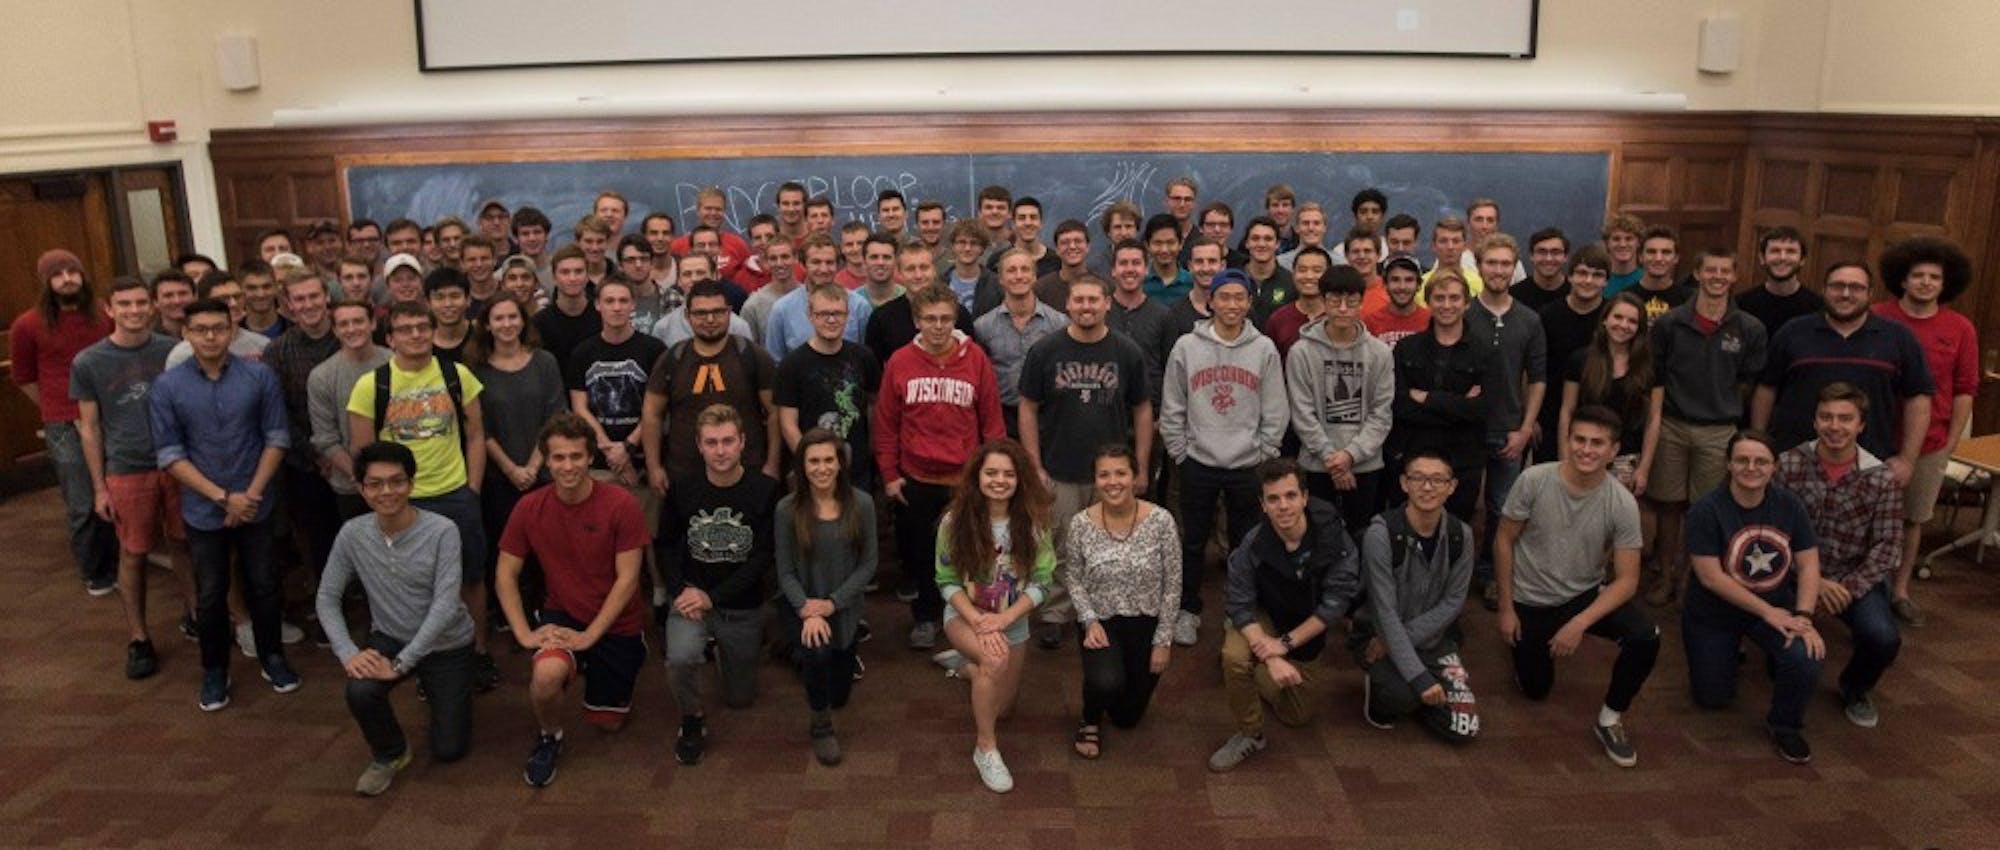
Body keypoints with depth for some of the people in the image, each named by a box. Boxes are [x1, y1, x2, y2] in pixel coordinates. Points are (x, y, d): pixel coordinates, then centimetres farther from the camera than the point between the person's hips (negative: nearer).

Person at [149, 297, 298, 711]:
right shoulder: (167, 387, -9)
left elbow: (277, 437, -4)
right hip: (203, 510, 0)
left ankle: (272, 657, 31)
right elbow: (169, 454, -8)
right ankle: (214, 671, 28)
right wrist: (223, 497, -13)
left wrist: (252, 494, -10)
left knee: (263, 586, 11)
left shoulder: (259, 376, -8)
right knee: (210, 596, 10)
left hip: (255, 505, 0)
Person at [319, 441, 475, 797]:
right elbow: (327, 597, -6)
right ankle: (389, 754, 2)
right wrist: (348, 652, -22)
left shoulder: (442, 531, -24)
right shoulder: (352, 534, -12)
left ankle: (436, 691, 34)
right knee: (360, 692, -31)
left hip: (446, 645, -2)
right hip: (390, 638, 2)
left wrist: (401, 663, -30)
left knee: (448, 751, 0)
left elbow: (446, 604, -27)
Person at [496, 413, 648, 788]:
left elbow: (627, 579, -16)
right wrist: (525, 634, -15)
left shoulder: (621, 504, -19)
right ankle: (549, 737, 1)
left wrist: (589, 636, -20)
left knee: (608, 723, 10)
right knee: (546, 675, -33)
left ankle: (595, 670, 43)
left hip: (617, 625, 0)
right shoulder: (530, 507, -10)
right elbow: (505, 576, -3)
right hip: (562, 615, 1)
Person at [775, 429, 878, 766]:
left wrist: (832, 603, -18)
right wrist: (807, 611, -25)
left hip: (845, 605, 2)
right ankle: (821, 725, -5)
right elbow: (786, 573, -11)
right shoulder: (787, 509, -14)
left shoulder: (861, 504, -13)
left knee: (839, 695, 8)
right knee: (817, 650, -32)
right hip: (804, 603, -1)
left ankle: (844, 657, 47)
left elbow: (868, 564, -9)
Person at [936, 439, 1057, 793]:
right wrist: (978, 621, -25)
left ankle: (971, 667, 47)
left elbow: (1042, 581, -12)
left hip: (1013, 621, 3)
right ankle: (985, 748, -16)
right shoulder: (955, 520, -18)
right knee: (996, 659, -36)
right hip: (965, 615, -3)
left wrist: (1003, 619, -24)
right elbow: (947, 581, -12)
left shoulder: (1034, 523, -16)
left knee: (1000, 708, 15)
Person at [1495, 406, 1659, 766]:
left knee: (1646, 638, -26)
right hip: (1531, 602, 0)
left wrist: (1579, 624, -26)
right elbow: (1504, 540, -7)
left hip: (1586, 595, 0)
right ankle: (1526, 643, 42)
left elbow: (1627, 580, -15)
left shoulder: (1623, 503, -18)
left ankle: (1611, 718, -3)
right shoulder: (1534, 481, -19)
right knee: (1535, 690, 9)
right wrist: (1506, 609, -5)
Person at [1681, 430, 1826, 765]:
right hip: (1713, 614, -2)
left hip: (1776, 606, 2)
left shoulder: (1789, 505, -9)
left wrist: (1803, 616, -22)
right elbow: (1711, 577, -22)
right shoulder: (1706, 510, -22)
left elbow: (1808, 565, -8)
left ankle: (1786, 726, 3)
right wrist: (1766, 611, -24)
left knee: (1805, 659, -28)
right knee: (1714, 698, 7)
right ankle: (1729, 655, 43)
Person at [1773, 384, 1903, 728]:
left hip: (1856, 578, 0)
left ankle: (1855, 689, 13)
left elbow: (1887, 546, -7)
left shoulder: (1881, 479, -6)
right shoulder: (1788, 465, -8)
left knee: (1883, 638, -25)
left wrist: (1849, 587, -20)